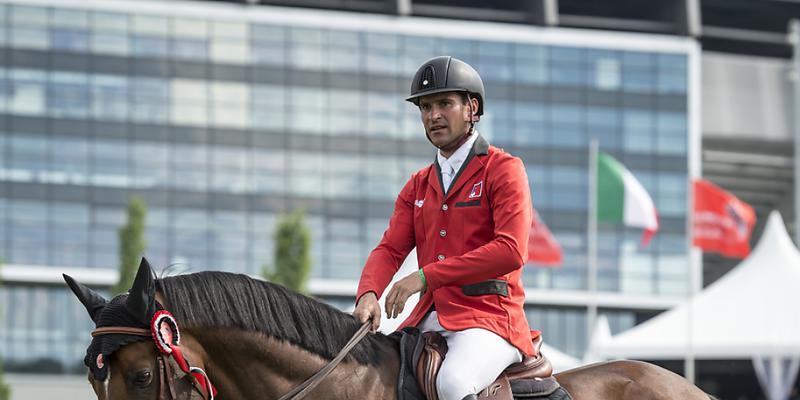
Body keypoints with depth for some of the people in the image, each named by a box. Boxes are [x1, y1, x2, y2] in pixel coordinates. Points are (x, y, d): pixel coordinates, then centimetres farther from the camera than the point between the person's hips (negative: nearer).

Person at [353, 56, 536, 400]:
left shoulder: (504, 169, -1)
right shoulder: (418, 186, 20)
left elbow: (511, 251, -15)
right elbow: (390, 249, 10)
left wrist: (426, 276, -18)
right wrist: (368, 294, -15)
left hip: (490, 317, -7)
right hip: (427, 320, 7)